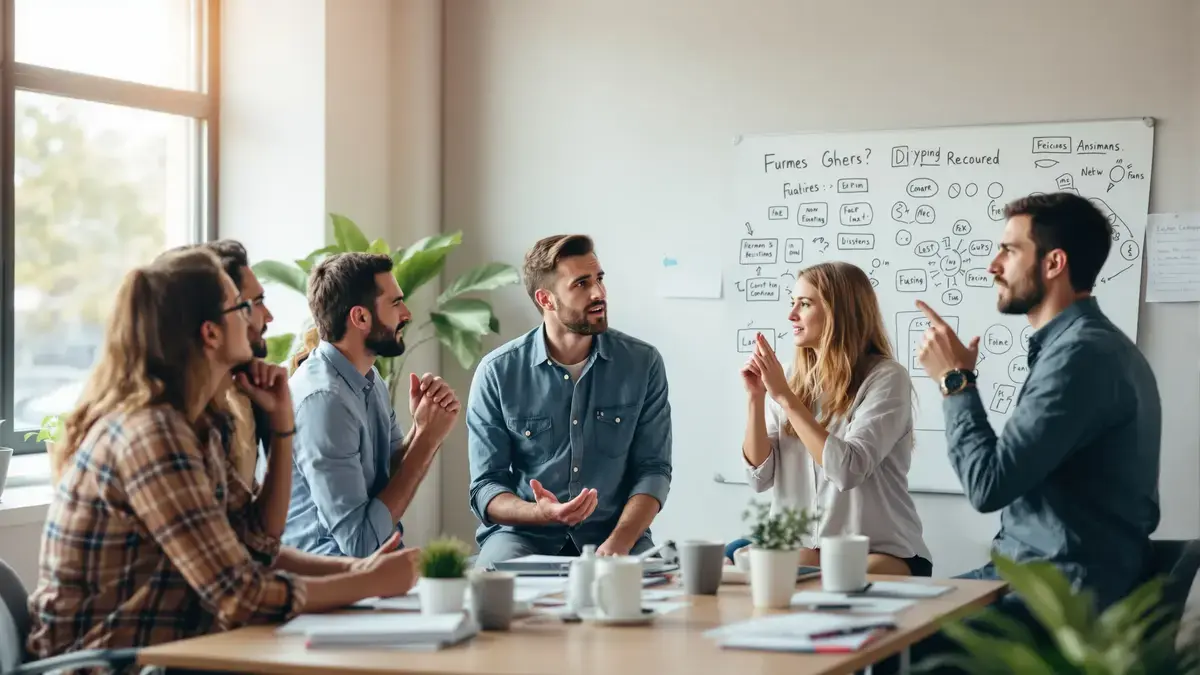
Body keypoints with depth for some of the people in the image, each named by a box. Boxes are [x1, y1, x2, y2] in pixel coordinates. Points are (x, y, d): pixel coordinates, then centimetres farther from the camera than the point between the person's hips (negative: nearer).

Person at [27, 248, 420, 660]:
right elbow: (242, 598, -22)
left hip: (161, 651, 8)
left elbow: (256, 550, 11)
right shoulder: (152, 433, -19)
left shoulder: (198, 423, 7)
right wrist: (370, 583, -12)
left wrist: (280, 424, 4)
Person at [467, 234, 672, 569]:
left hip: (615, 534, 2)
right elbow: (486, 487, -4)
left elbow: (653, 469, -1)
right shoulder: (497, 372, -4)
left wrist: (617, 544, -19)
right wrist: (542, 513, -25)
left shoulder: (643, 364, 0)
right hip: (522, 533, -1)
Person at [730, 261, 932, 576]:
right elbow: (761, 476, 4)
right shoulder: (794, 381, 7)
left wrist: (784, 396, -21)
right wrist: (756, 398, -8)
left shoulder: (886, 378, -10)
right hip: (805, 546, 5)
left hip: (883, 552, -5)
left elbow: (848, 469, -23)